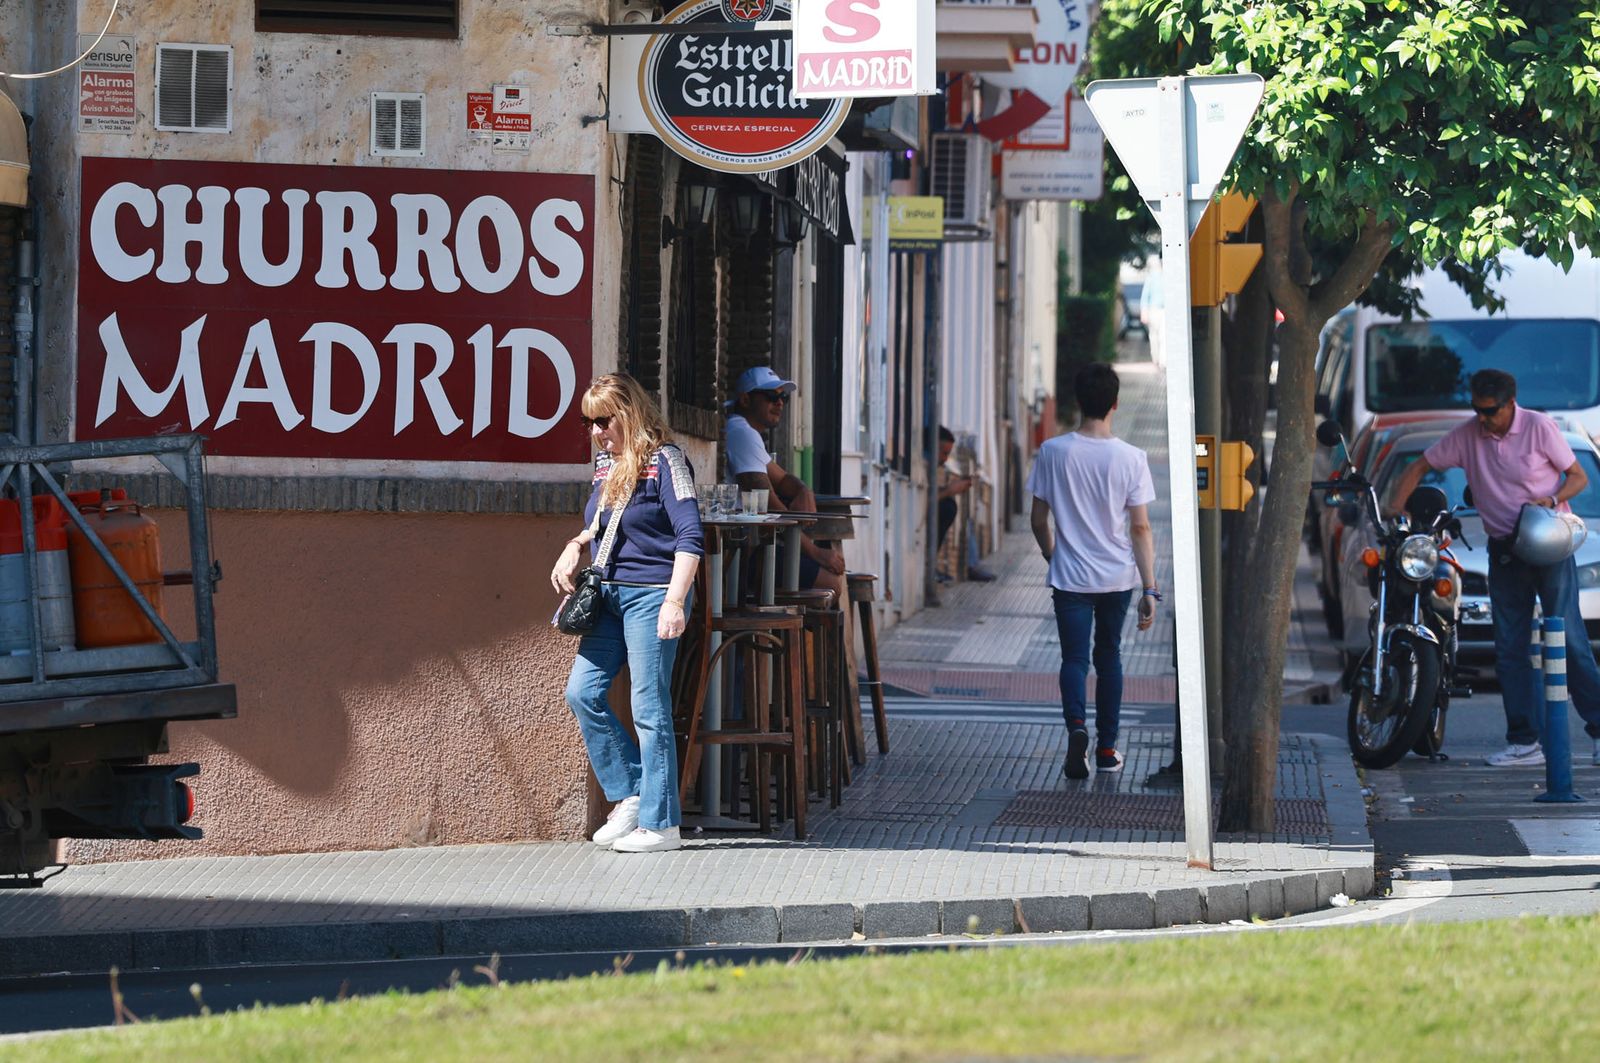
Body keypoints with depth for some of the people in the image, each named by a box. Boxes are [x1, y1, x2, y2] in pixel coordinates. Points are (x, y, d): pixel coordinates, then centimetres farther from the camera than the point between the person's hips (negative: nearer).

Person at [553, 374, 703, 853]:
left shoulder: (663, 461, -9)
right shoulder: (605, 463, 13)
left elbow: (690, 536, -15)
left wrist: (675, 601, -22)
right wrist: (575, 546, 7)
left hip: (651, 595, -8)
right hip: (609, 594, 8)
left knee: (649, 707, -5)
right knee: (582, 692, 2)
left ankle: (660, 823, 0)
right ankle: (629, 793, 14)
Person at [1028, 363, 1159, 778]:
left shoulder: (1053, 452, -7)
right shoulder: (1131, 458, -9)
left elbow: (1038, 520, 1)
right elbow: (1141, 529, -8)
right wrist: (1149, 589, -3)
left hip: (1070, 576, -1)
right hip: (1118, 577, 1)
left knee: (1074, 658, 2)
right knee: (1108, 657, 17)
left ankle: (1077, 726, -25)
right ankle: (1107, 747, 21)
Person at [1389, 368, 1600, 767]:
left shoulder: (1539, 428, -7)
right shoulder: (1466, 436, 3)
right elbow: (1419, 468, 11)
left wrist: (1552, 499, -20)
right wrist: (1394, 511, 0)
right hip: (1504, 551, 4)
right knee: (1510, 647, 2)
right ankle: (1525, 741, 4)